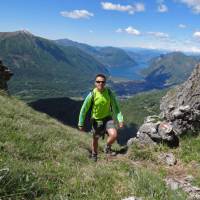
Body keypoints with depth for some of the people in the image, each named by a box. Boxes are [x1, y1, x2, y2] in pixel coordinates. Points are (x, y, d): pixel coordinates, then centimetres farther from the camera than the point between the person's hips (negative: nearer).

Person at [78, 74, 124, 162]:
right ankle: (94, 156, 45)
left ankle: (107, 147, 11)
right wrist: (81, 124, -7)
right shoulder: (92, 95, -22)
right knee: (95, 139, 16)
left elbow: (115, 107, -7)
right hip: (96, 120, 0)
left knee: (114, 135, -22)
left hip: (108, 118, 1)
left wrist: (120, 119, -16)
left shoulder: (109, 93, -17)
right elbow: (84, 109, -12)